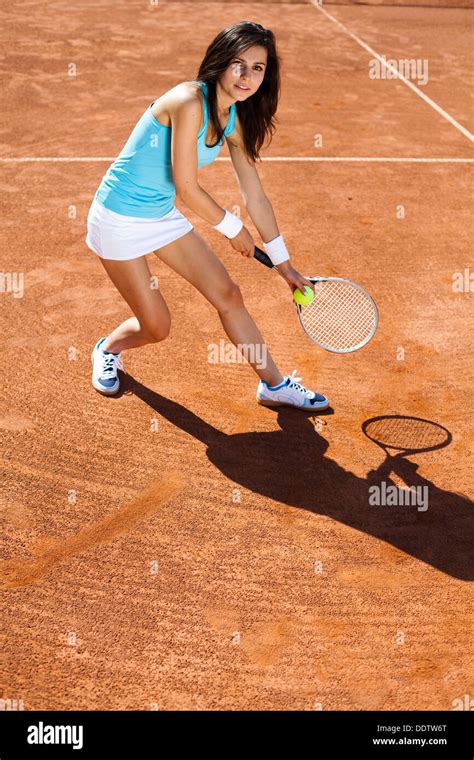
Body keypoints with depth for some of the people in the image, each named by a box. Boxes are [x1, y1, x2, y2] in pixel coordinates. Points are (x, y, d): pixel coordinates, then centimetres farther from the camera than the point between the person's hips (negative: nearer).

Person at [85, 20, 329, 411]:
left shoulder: (236, 120, -1)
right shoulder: (189, 102, -27)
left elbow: (255, 196, 5)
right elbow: (187, 188, -24)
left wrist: (284, 265, 7)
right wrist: (233, 228, -9)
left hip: (163, 214, 7)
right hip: (118, 218, -7)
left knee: (229, 295, 5)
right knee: (156, 327, 0)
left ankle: (275, 385, 19)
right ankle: (108, 349, 36)